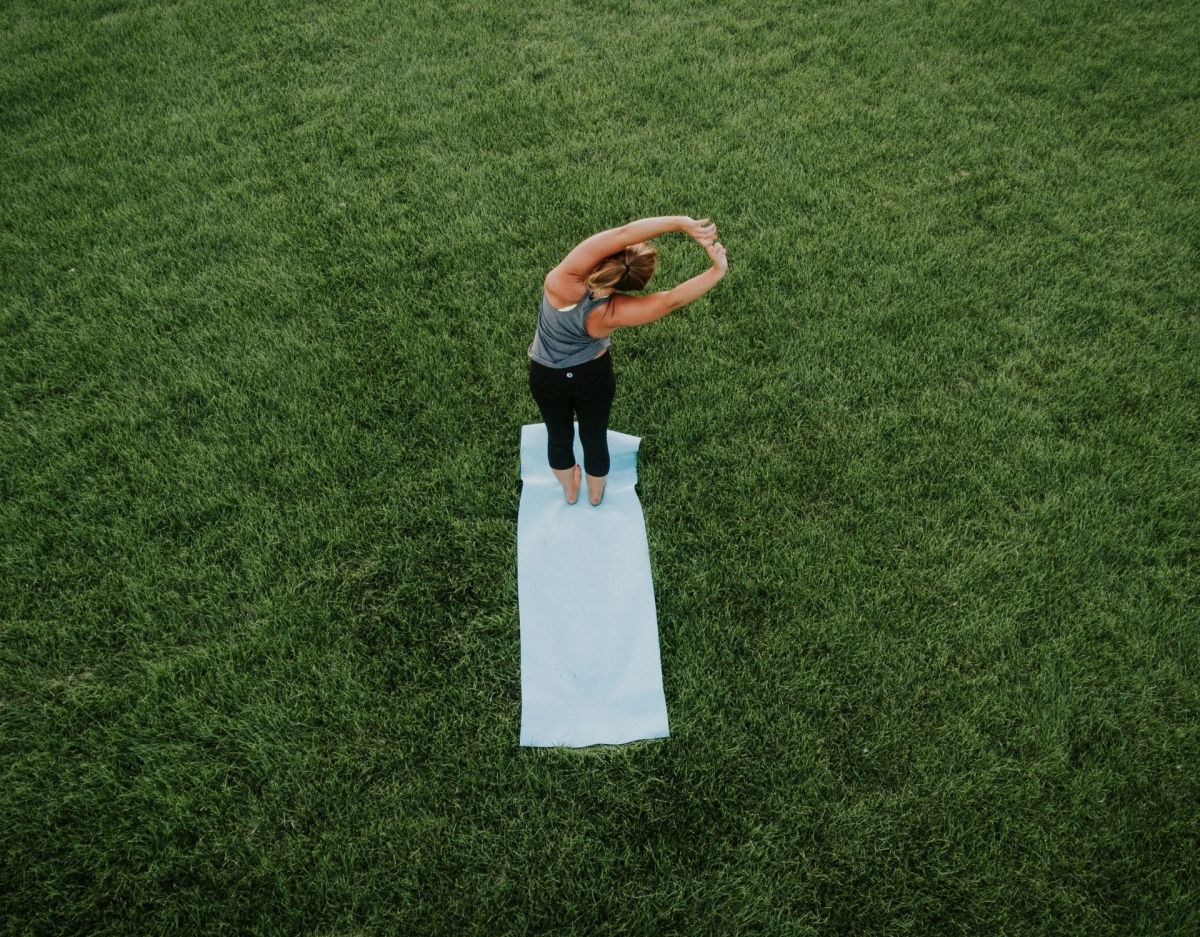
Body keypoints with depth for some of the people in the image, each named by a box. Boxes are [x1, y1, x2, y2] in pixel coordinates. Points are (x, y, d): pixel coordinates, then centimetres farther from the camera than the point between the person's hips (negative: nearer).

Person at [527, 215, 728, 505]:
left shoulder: (566, 281, -39)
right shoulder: (612, 314, -37)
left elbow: (622, 234, -43)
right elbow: (672, 299, -39)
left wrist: (681, 222, -46)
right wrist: (718, 270, -36)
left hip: (546, 377, 1)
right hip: (593, 375, -1)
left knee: (559, 434, 27)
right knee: (594, 436, 26)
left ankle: (570, 490, 53)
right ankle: (596, 493, 52)